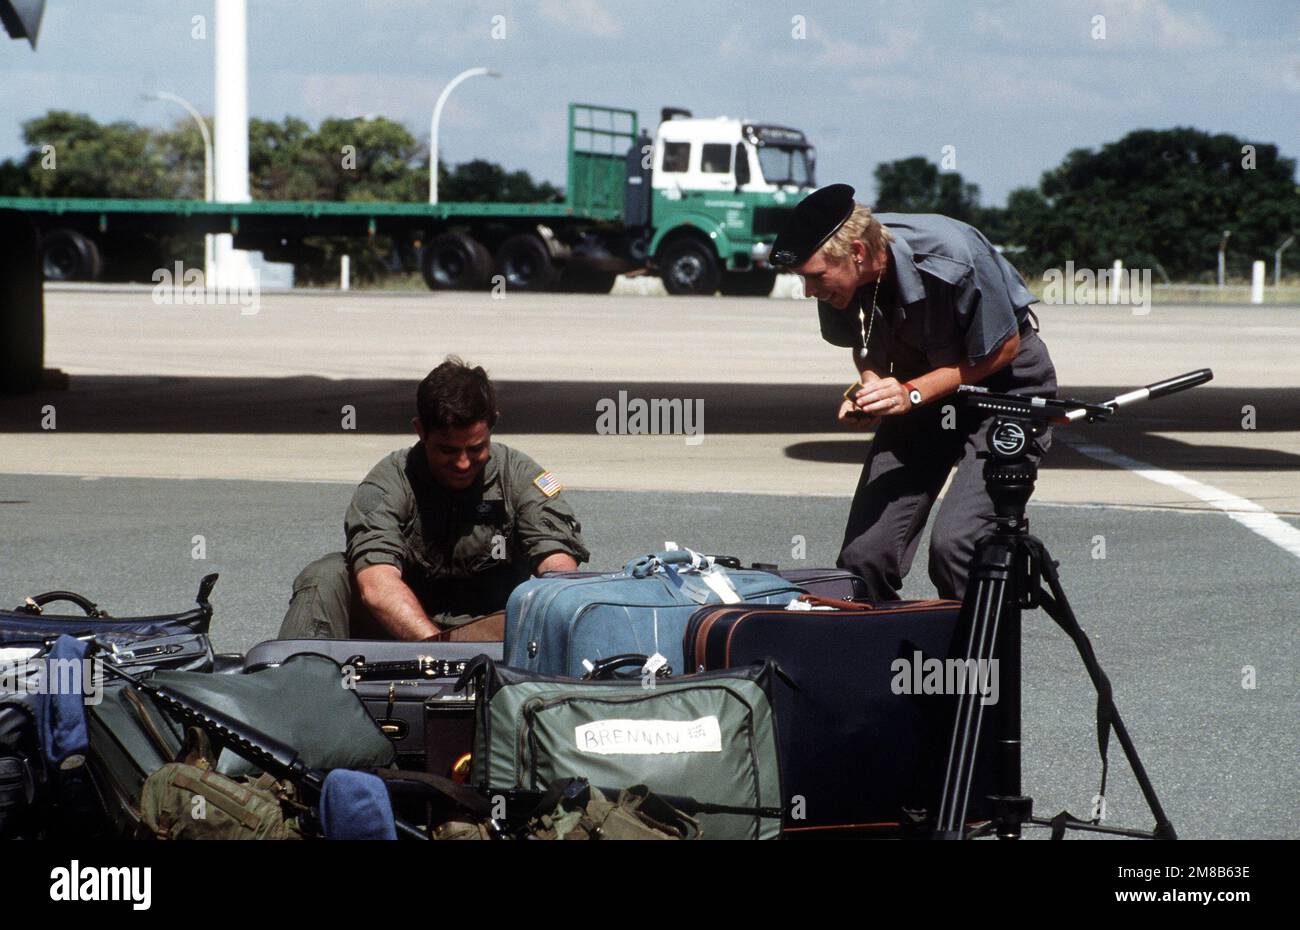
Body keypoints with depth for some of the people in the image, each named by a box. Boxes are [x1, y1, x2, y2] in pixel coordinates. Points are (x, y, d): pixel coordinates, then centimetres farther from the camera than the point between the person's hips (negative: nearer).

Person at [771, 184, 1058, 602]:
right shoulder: (842, 276, -15)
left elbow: (1003, 350, -18)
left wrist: (912, 392, -25)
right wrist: (866, 394, -16)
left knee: (954, 544, -25)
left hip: (1003, 382, -5)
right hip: (919, 388, 5)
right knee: (863, 555, -6)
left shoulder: (952, 260, -32)